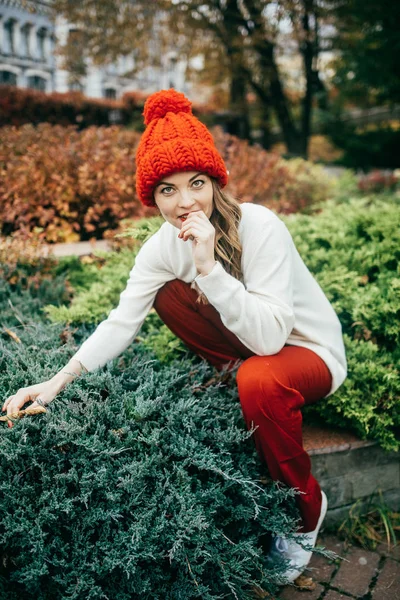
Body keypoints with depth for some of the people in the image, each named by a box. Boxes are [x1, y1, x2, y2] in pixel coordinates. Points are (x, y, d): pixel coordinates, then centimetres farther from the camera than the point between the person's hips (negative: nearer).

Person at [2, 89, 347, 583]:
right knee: (169, 294, -9)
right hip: (250, 344, 5)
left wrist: (209, 266, -42)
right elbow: (121, 322, -14)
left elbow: (269, 336, -35)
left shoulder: (259, 226, -29)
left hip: (311, 351, -4)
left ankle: (307, 508, -7)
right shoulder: (164, 245, -11)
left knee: (261, 379, -37)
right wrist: (56, 381, -23)